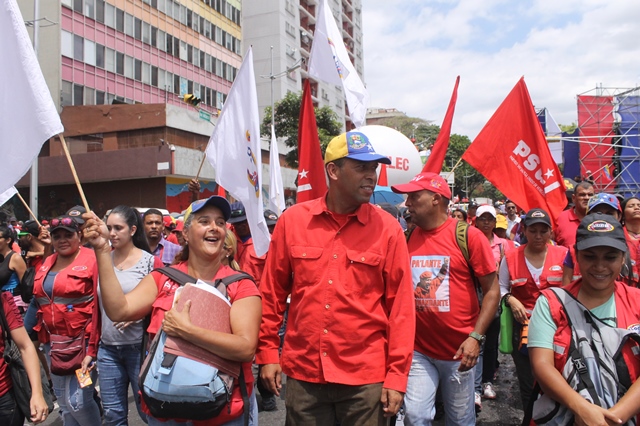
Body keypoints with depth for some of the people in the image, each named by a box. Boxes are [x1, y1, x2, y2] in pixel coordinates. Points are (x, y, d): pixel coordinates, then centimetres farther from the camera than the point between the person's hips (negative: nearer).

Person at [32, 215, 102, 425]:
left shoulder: (92, 260, -13)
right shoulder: (47, 263, 9)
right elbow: (37, 299, 19)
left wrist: (92, 349, -17)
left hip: (83, 340, -7)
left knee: (77, 400, -8)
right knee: (63, 402, 16)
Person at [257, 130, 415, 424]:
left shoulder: (387, 228, -6)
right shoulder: (292, 220, -2)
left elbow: (400, 305, -5)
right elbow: (272, 292, 4)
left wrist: (396, 375, -6)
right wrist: (267, 353, 4)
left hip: (366, 378, -1)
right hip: (302, 373, 2)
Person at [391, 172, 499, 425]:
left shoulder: (469, 236, -10)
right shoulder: (407, 238, 1)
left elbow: (492, 290, -8)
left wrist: (475, 337, -16)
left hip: (458, 349, -2)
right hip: (417, 349, 2)